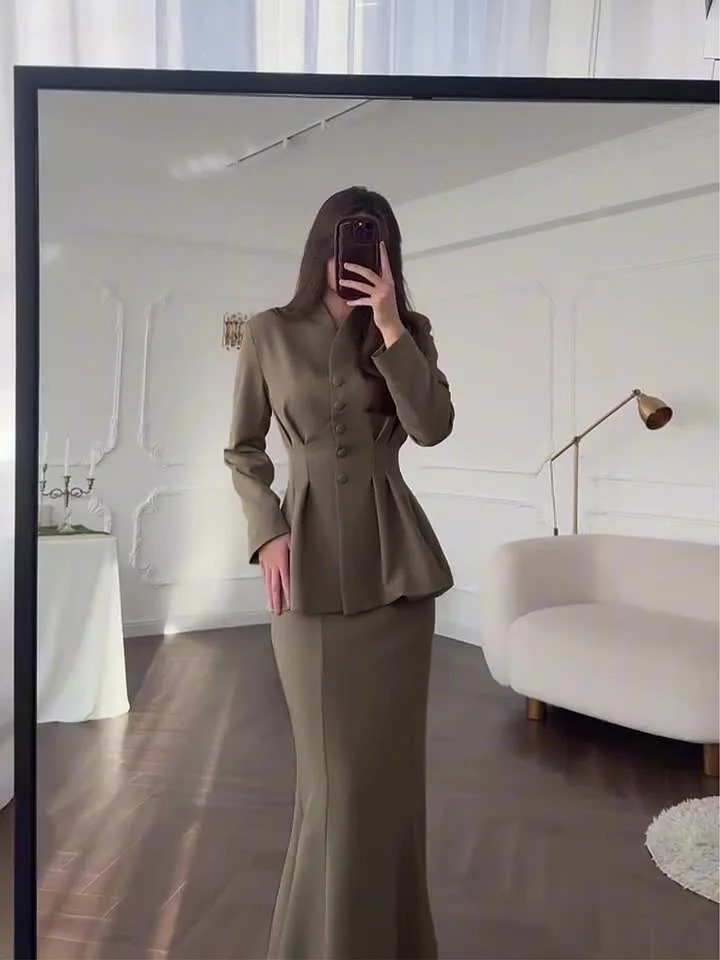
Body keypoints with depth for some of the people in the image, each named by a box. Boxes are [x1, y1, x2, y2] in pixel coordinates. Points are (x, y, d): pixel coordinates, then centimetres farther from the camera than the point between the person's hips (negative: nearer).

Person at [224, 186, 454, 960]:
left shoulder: (409, 333, 7)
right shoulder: (270, 333, 4)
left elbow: (432, 427, -10)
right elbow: (243, 450, 7)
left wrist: (388, 326, -14)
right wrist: (266, 531, -6)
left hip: (395, 563, 2)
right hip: (310, 561, -1)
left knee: (391, 759, 9)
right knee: (336, 768, 2)